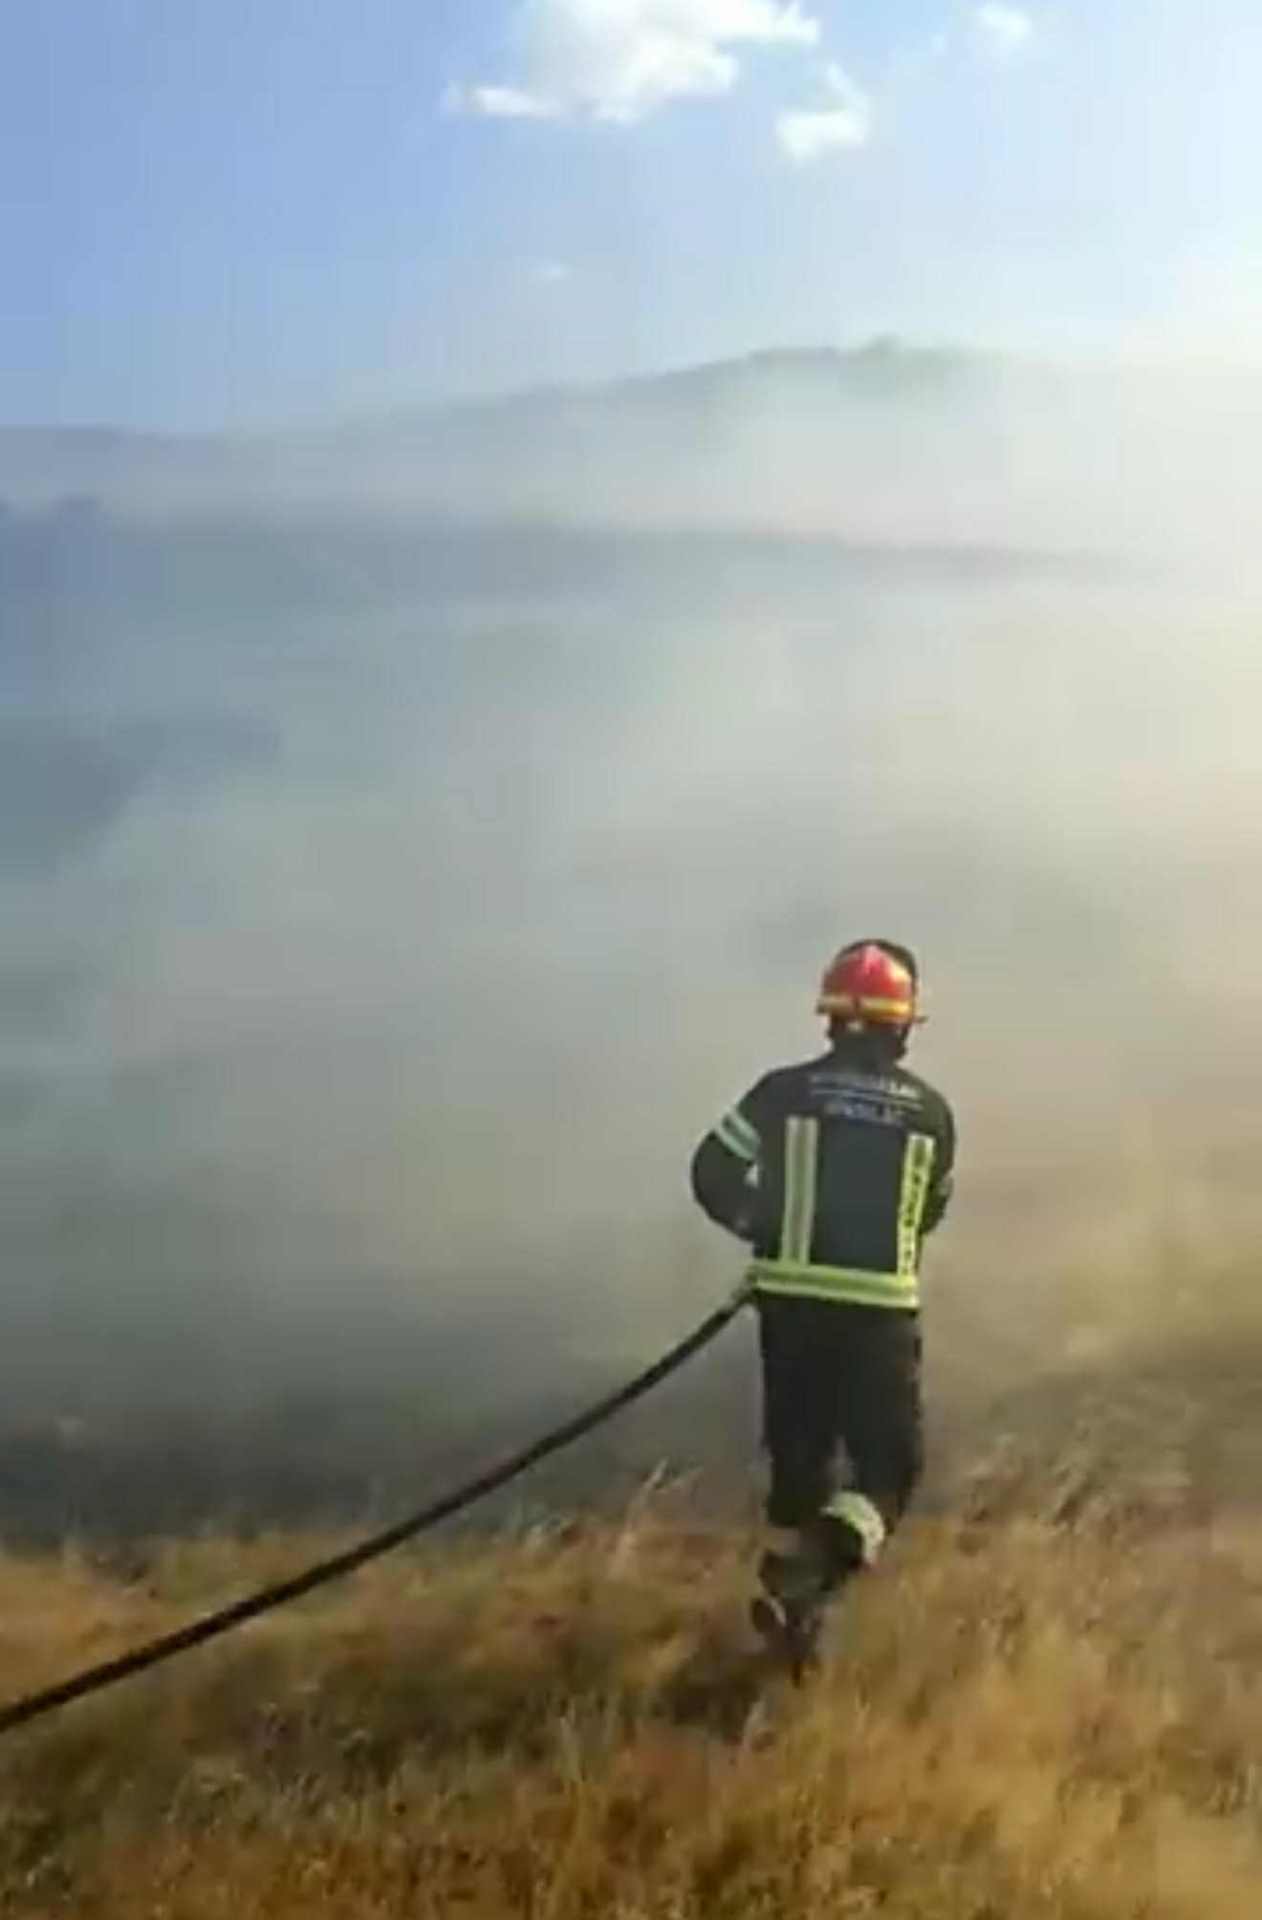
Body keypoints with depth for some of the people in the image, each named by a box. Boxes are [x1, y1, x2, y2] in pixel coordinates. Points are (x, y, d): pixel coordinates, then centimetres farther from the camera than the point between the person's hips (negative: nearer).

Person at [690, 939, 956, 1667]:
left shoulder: (785, 1092, -3)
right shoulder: (931, 1110, 1)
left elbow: (713, 1175, -3)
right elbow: (929, 1211, 12)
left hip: (794, 1303, 1)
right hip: (883, 1311, -1)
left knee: (798, 1455, 17)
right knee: (888, 1464, 8)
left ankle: (792, 1586, 21)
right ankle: (822, 1566, -17)